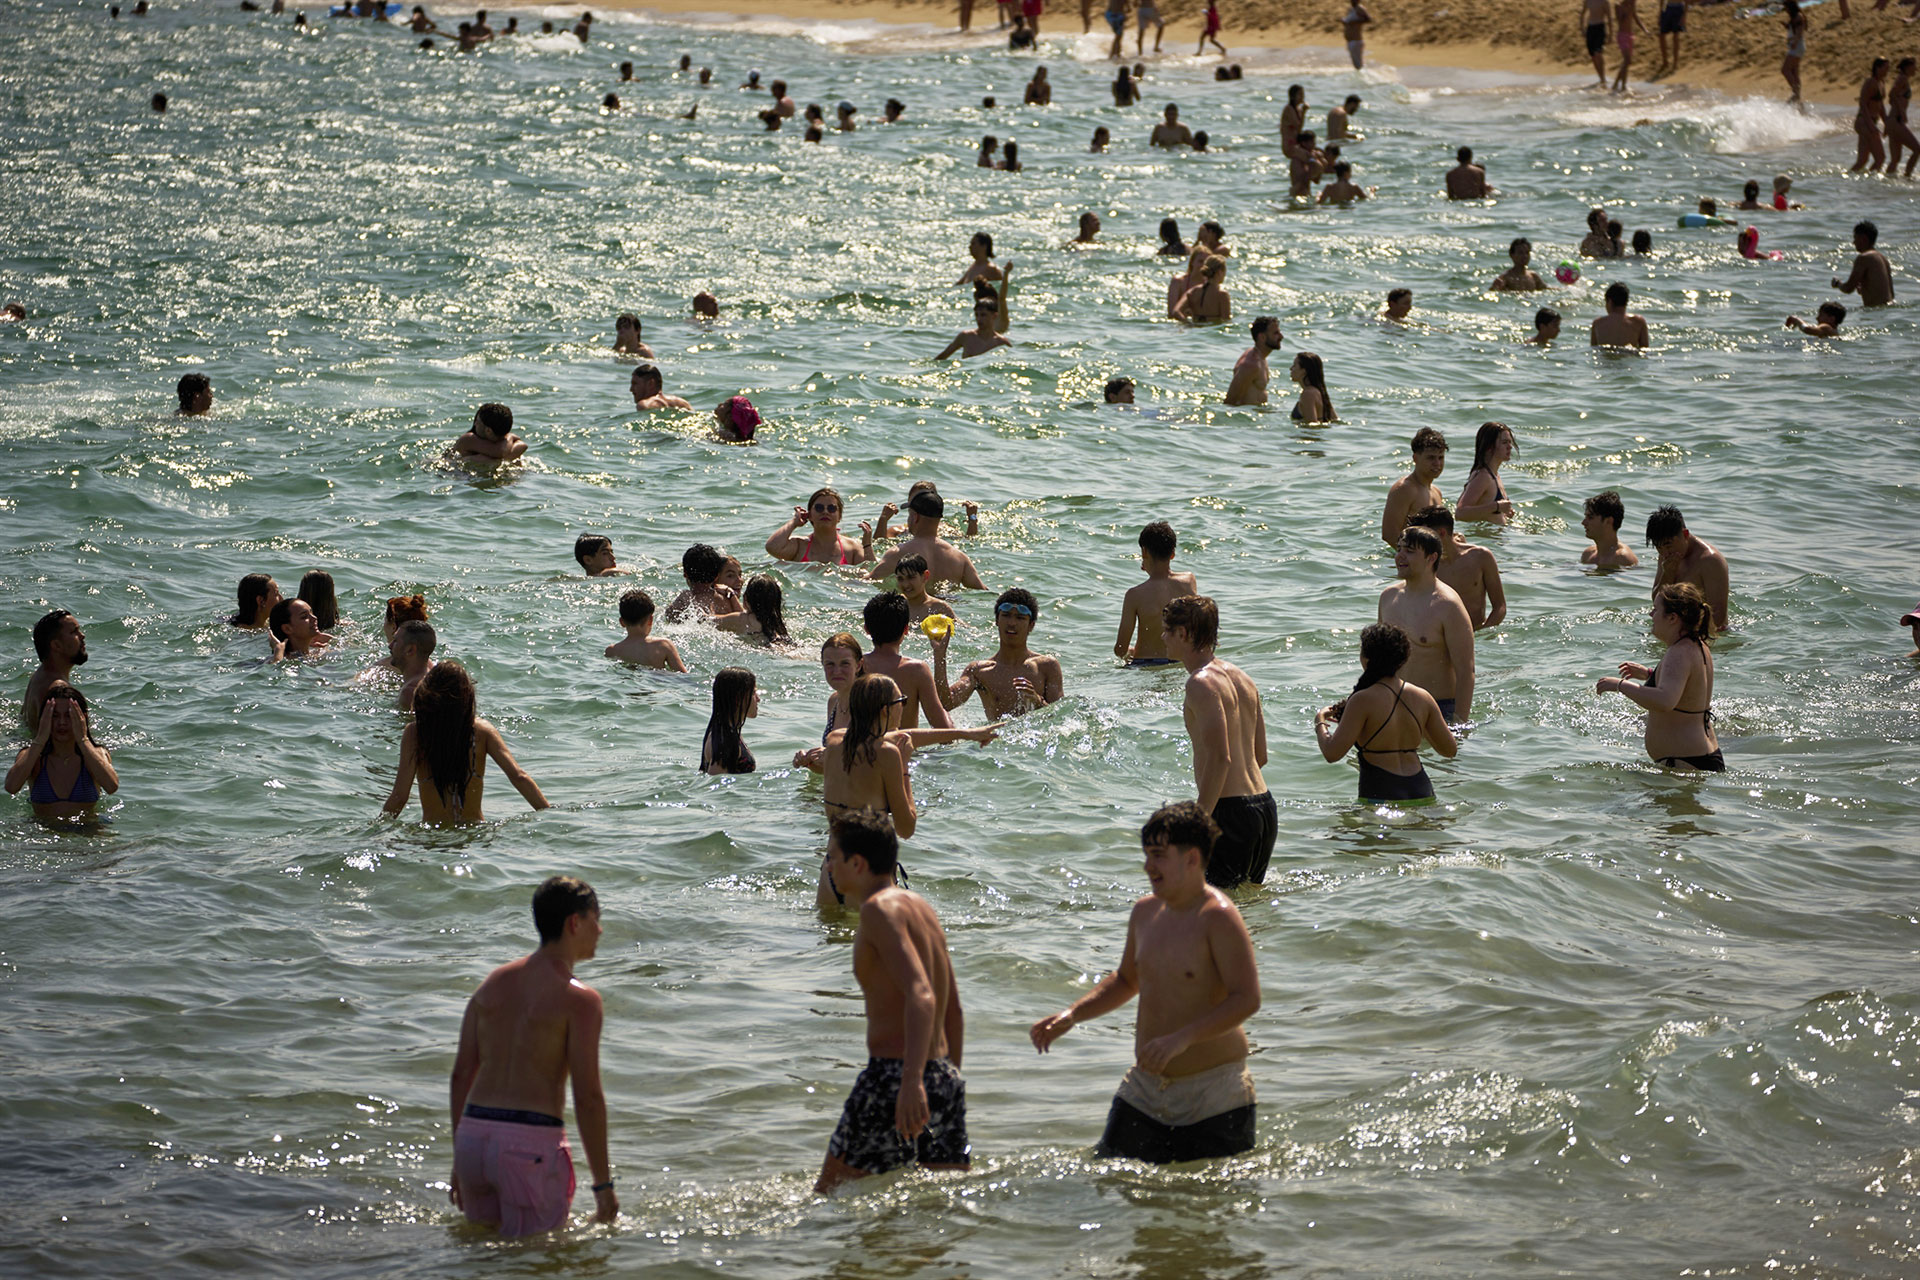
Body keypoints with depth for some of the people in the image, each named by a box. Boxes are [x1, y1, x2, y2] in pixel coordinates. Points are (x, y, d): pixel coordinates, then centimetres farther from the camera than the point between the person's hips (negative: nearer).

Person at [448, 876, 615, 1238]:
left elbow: (461, 1075, 14)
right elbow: (587, 1096, -10)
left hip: (473, 1138, 6)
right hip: (531, 1143, -6)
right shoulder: (580, 999, -6)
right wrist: (603, 1184, -4)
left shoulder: (493, 983, 13)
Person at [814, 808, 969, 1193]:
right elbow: (953, 1011, 22)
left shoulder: (880, 909, -12)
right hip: (943, 1077, 9)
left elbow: (921, 996, -26)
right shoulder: (919, 906, 16)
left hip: (892, 1076, -9)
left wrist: (910, 1083, -36)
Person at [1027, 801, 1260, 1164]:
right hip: (1145, 1090, 6)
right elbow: (1126, 981, 24)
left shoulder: (1219, 918, -15)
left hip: (1213, 1094, -6)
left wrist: (1182, 1038, -30)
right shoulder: (1145, 912, 8)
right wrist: (1072, 1015, 10)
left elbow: (1247, 1000, -21)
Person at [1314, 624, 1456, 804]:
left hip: (1380, 797, -5)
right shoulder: (1423, 698, 7)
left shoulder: (1363, 701, -8)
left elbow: (1332, 754, -11)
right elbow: (1450, 750, 15)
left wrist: (1319, 722, 9)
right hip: (1422, 794, 5)